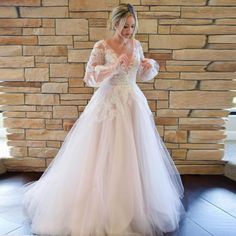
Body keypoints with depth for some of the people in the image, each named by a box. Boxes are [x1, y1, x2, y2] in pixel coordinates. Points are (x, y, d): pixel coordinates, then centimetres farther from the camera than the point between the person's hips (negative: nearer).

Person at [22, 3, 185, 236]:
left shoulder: (137, 45, 10)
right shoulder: (101, 46, -6)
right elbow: (89, 77, -10)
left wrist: (150, 66, -1)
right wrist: (114, 66, -20)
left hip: (134, 104, 5)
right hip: (109, 105, -5)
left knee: (134, 156, 9)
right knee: (105, 158, -1)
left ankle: (134, 206, 28)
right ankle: (102, 209, 17)